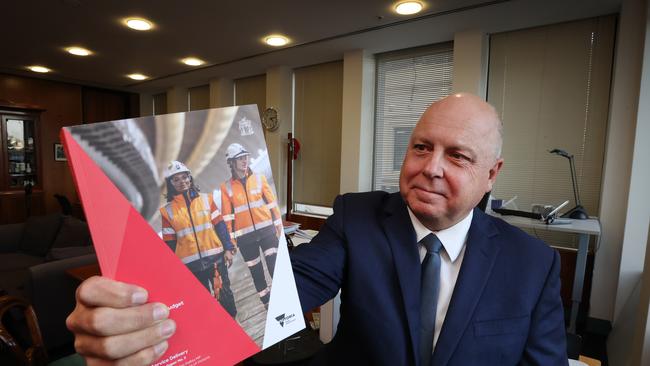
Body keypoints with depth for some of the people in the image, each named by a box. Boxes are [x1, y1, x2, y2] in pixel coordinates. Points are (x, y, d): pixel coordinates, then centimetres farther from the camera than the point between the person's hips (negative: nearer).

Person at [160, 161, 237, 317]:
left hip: (215, 257, 0)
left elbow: (220, 225, 1)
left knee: (224, 294, 9)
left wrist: (228, 248, -4)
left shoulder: (206, 199, 1)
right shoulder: (167, 210, 0)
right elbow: (169, 242, 3)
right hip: (190, 264, 0)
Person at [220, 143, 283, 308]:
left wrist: (278, 224, 4)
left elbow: (272, 203, 4)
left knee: (275, 265, -3)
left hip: (267, 230, 0)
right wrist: (230, 238, 0)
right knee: (256, 271, 10)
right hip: (245, 236, 1)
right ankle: (267, 302, 26)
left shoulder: (259, 178, 1)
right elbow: (227, 215, 1)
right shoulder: (226, 187, 0)